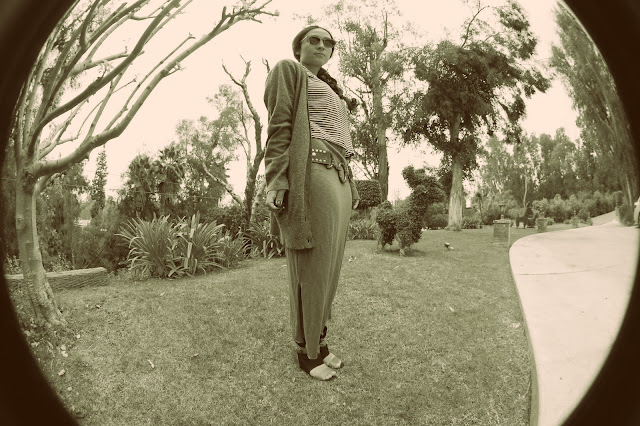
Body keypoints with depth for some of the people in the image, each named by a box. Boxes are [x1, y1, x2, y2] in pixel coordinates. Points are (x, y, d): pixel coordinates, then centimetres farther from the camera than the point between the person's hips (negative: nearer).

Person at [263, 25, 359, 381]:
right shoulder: (289, 70, 9)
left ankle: (319, 341, 21)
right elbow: (279, 126, -6)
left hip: (339, 177, 9)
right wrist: (276, 179, -17)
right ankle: (308, 351, 8)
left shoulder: (330, 89, 33)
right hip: (311, 172, -8)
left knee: (330, 265, 8)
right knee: (311, 267, -6)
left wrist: (351, 187, 20)